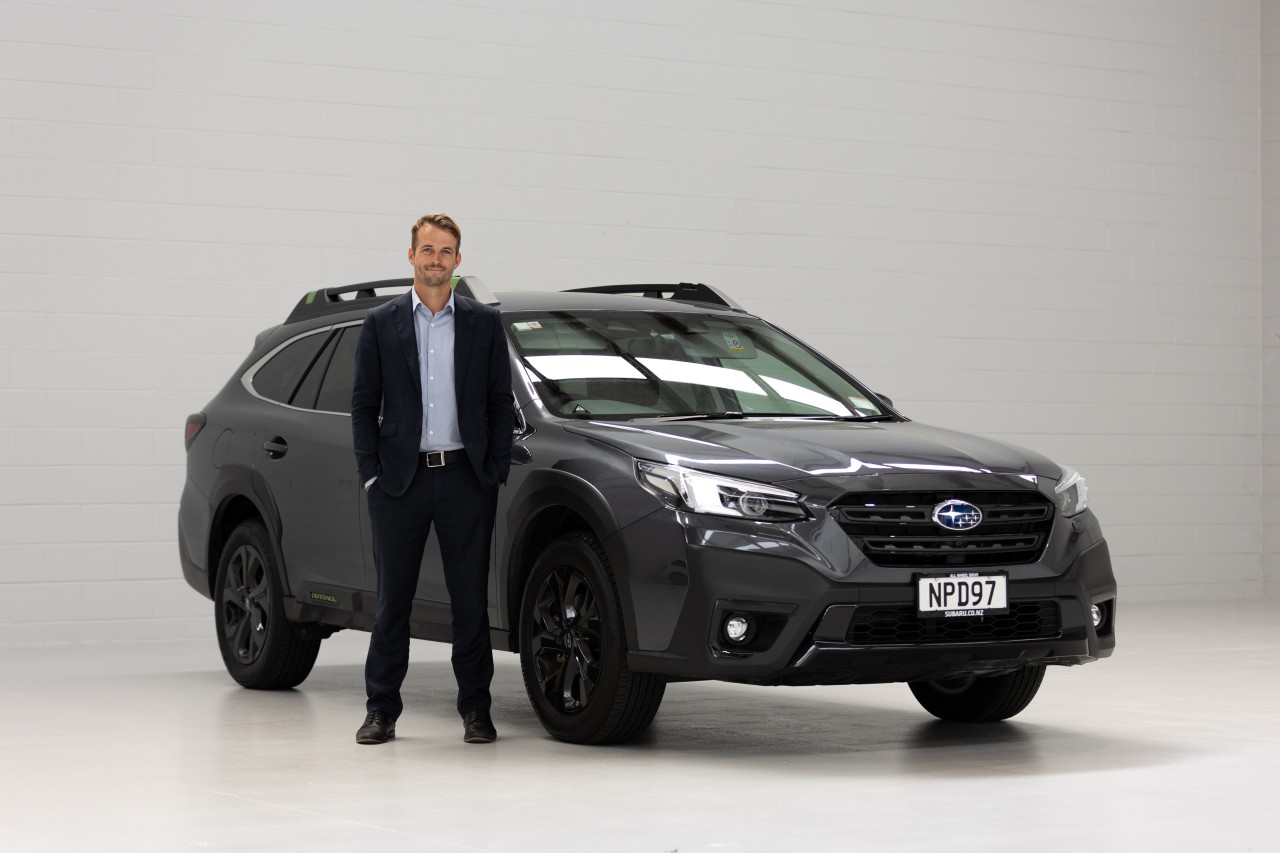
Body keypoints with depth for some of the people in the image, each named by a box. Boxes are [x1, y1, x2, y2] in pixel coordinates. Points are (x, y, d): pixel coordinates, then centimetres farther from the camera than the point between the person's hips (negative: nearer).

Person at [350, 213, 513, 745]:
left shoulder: (484, 322, 7)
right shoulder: (381, 323, 6)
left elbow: (500, 402, 7)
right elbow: (364, 405, 6)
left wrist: (496, 472, -1)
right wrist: (372, 474, -2)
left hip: (465, 479, 0)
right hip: (401, 481, 0)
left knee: (471, 597, 3)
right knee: (392, 598, 4)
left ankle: (475, 710, 10)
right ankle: (381, 710, 11)